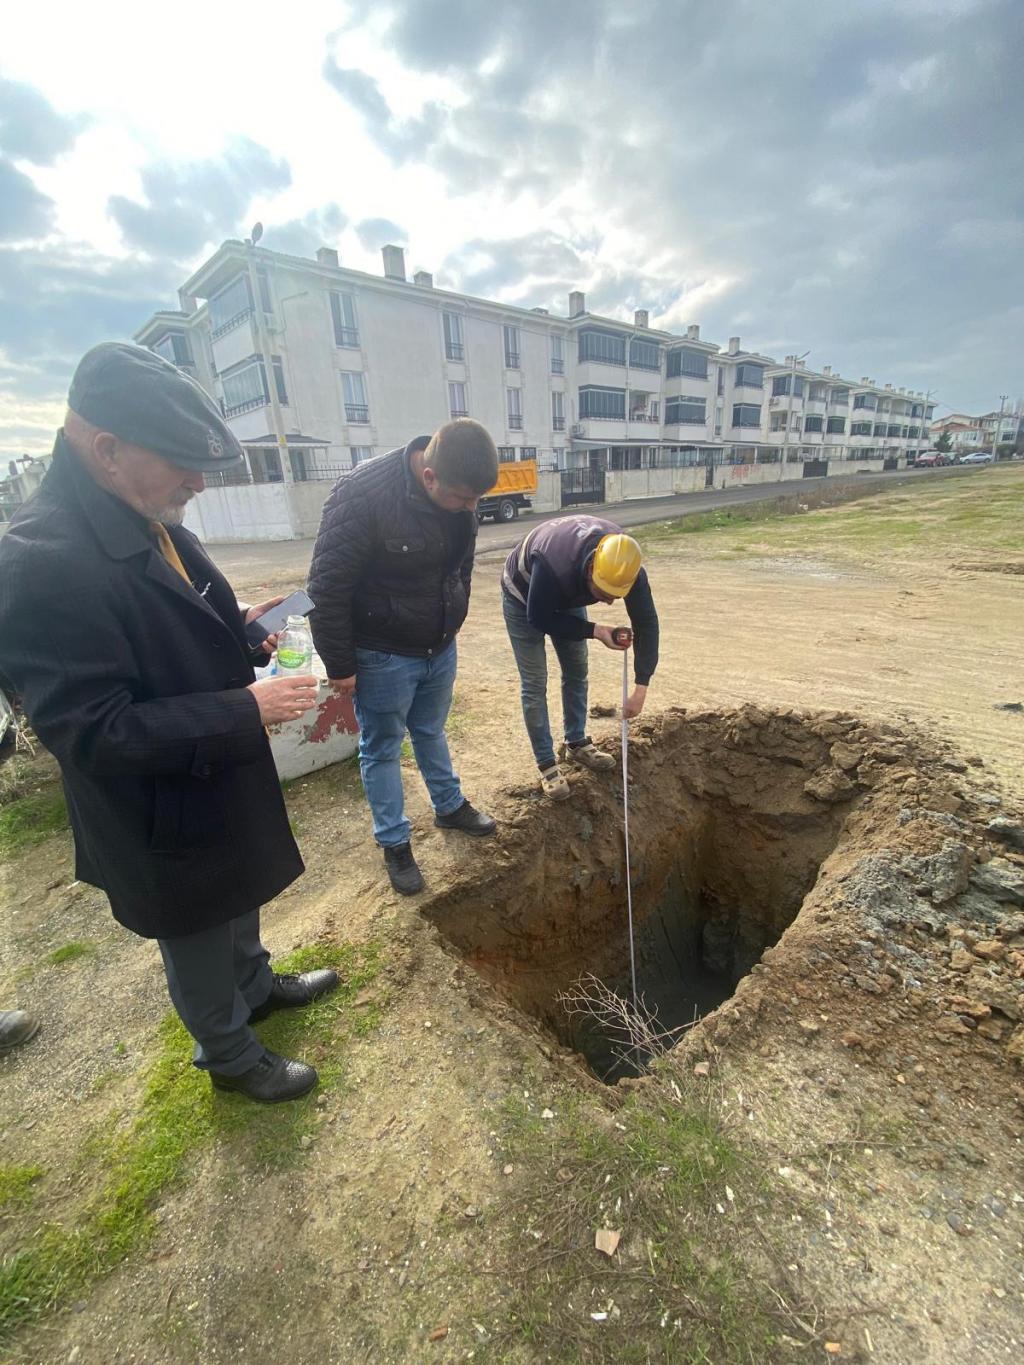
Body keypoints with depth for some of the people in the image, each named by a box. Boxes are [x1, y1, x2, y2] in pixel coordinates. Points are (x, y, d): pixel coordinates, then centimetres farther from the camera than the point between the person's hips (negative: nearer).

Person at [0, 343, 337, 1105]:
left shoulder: (152, 522, -2)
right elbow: (91, 732, -29)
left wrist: (237, 626, -3)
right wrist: (246, 710, -30)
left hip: (222, 779, 8)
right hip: (165, 819, -8)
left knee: (240, 902, 30)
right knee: (197, 941, 19)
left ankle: (256, 985, 58)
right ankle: (229, 1055, 47)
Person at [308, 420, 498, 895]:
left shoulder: (459, 494, -6)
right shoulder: (362, 495, -27)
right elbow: (328, 587, -20)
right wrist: (340, 666, -14)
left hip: (440, 647, 6)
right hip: (383, 656, -5)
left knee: (430, 732, 24)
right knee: (382, 749, 11)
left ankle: (450, 807, 44)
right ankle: (395, 842, 30)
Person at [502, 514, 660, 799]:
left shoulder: (627, 566, -29)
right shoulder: (553, 565, -45)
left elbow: (646, 622, -22)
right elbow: (539, 618, -30)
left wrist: (640, 689, -24)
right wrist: (595, 631, -30)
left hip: (568, 597, 5)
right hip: (525, 599, -5)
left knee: (577, 671, 8)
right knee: (534, 683, -6)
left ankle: (576, 743, 27)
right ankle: (546, 764, 5)